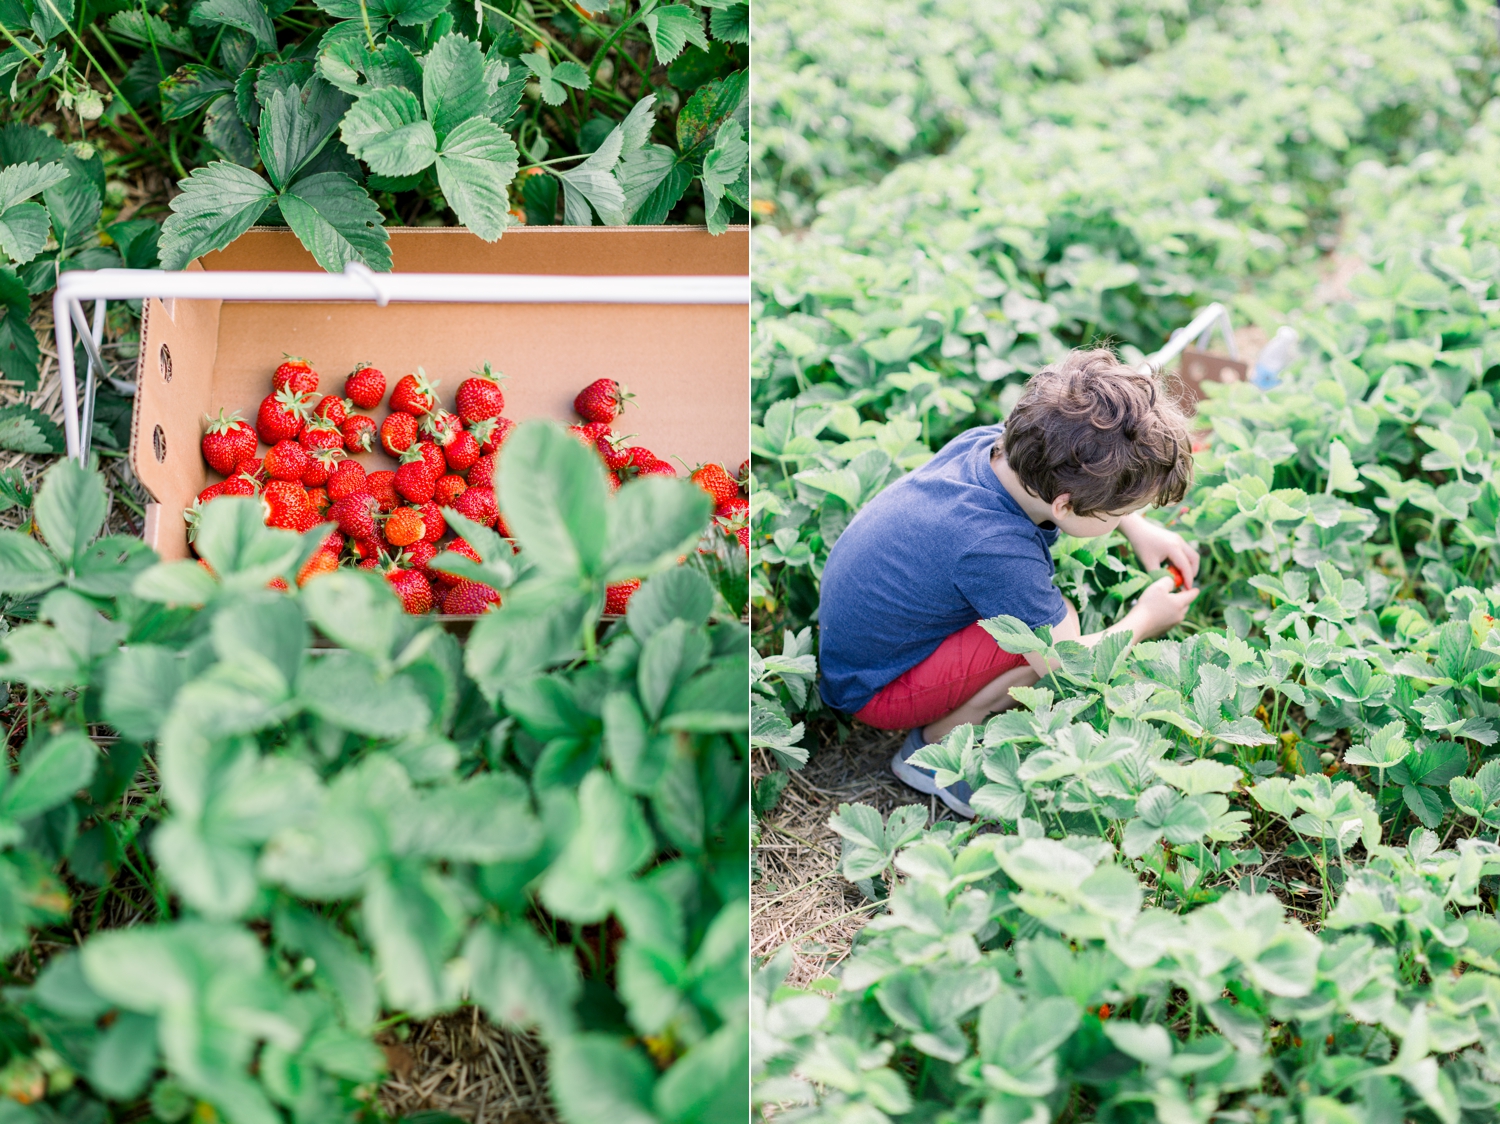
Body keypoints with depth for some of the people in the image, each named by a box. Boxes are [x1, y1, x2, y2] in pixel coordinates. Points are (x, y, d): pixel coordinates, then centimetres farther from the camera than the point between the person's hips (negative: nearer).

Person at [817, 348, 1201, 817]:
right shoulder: (996, 552, -37)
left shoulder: (988, 441, -14)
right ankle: (933, 747, -3)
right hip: (870, 689, -9)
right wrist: (1143, 620, -6)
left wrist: (1139, 528, 5)